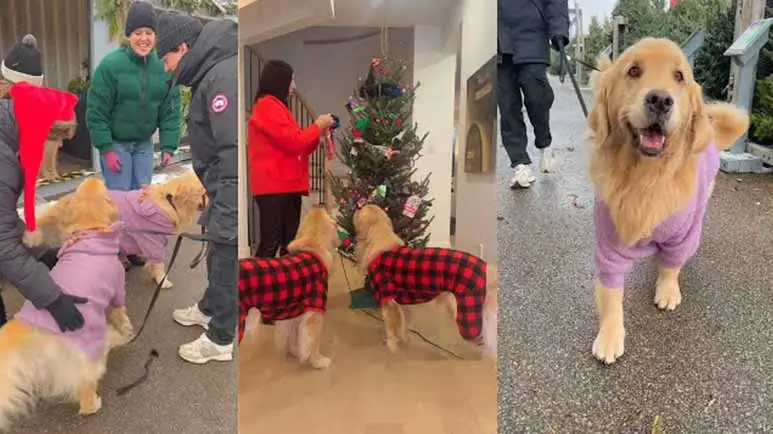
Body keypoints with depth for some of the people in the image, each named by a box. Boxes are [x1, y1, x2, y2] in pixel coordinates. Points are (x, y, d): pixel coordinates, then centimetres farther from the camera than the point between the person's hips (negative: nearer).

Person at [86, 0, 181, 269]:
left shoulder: (164, 67, -5)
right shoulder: (111, 64, -17)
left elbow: (171, 111, 0)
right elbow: (96, 111, -13)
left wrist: (168, 146, -6)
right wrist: (106, 148, -16)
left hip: (144, 144, 4)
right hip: (115, 143, -4)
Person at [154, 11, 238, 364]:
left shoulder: (223, 76, -25)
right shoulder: (212, 71, 8)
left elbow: (235, 154, -29)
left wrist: (223, 220, -26)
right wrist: (211, 205, 23)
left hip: (233, 197, -9)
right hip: (222, 188, 10)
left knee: (226, 264, 6)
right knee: (216, 257, 26)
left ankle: (220, 340, 23)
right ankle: (208, 310, 47)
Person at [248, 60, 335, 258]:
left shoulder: (276, 107, 23)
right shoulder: (267, 105, -8)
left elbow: (296, 149, 22)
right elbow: (293, 143, -16)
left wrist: (319, 131, 11)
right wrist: (317, 126, -2)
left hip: (287, 187, 10)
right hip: (274, 188, -10)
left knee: (289, 244, 9)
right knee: (271, 244, -11)